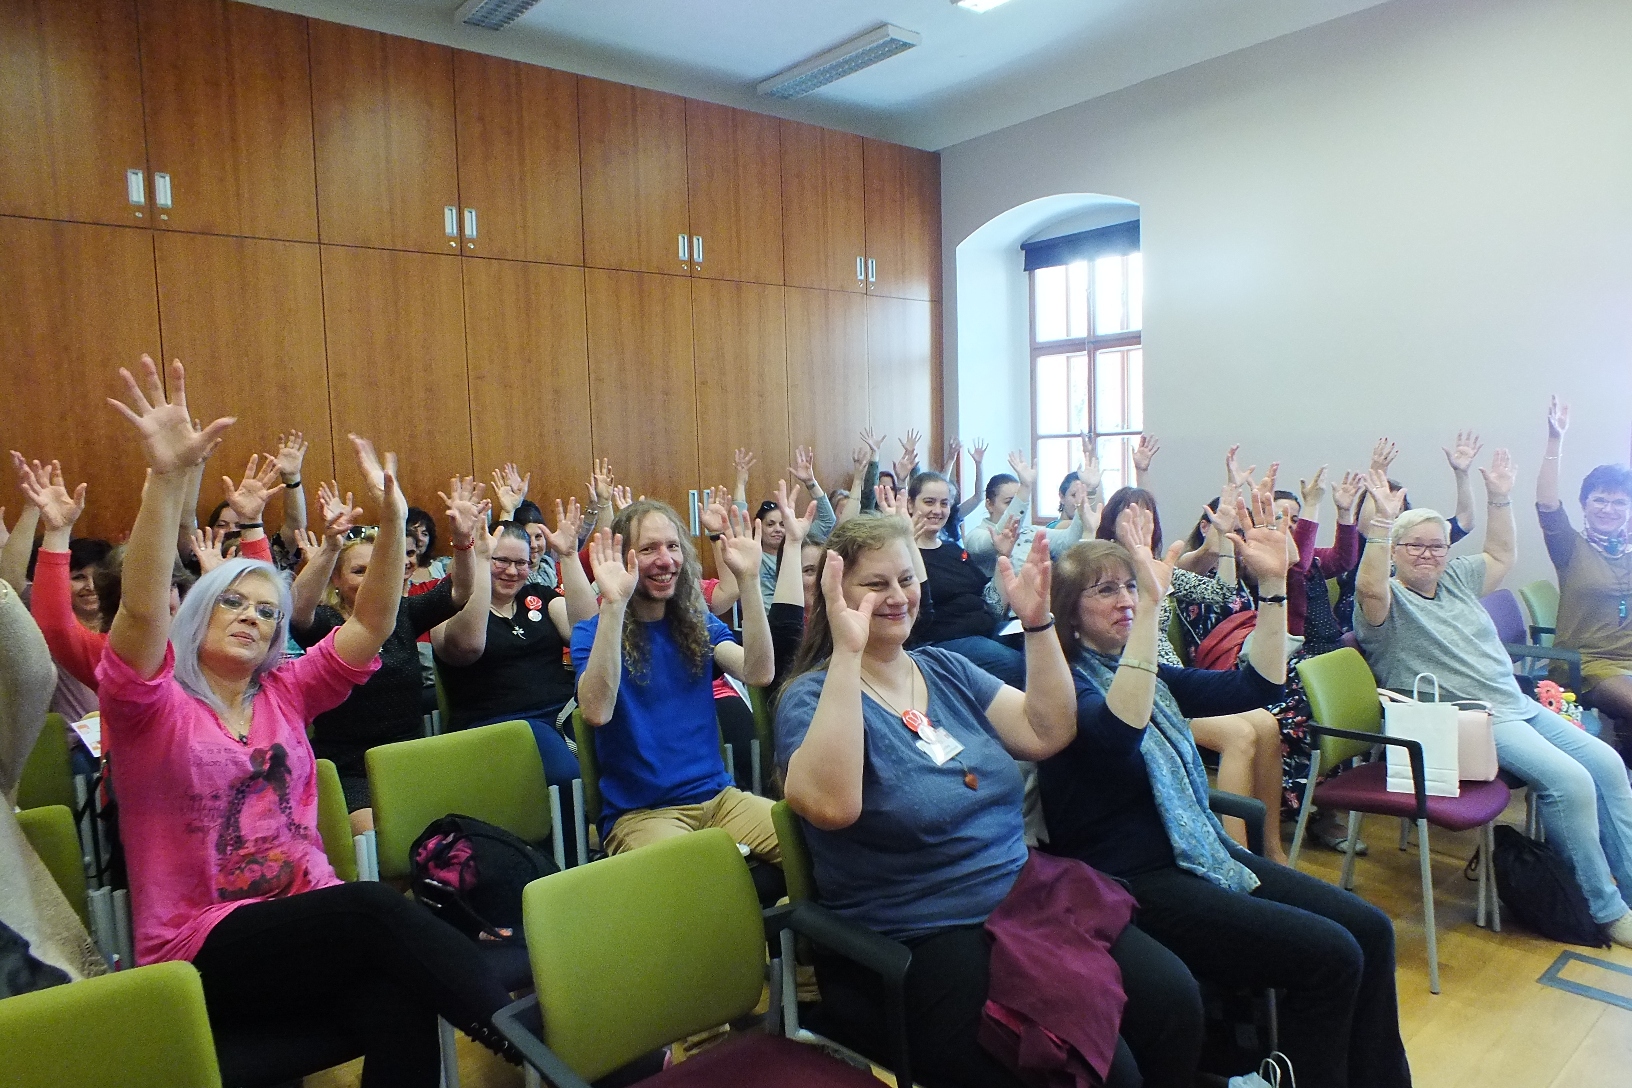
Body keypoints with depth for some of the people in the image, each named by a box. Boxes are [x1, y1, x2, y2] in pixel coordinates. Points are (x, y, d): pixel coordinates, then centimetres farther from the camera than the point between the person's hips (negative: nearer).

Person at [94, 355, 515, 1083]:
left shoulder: (284, 693, 13)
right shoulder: (152, 708, 1)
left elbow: (370, 626, 4)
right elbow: (141, 613, -18)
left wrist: (391, 521, -10)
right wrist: (166, 478, -31)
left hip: (312, 923, 4)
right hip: (201, 950, -3)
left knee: (400, 1012, -31)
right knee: (373, 905, -32)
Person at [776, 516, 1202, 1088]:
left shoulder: (947, 669, 10)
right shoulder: (812, 696, -9)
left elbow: (1048, 733, 3)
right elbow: (830, 804, -30)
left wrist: (1038, 622, -6)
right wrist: (847, 653, -32)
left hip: (1028, 903, 7)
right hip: (921, 945, -6)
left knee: (1175, 1000, -11)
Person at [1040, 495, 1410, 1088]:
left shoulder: (1148, 671, 12)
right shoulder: (1065, 684, -12)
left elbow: (1254, 685, 8)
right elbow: (1119, 732, -35)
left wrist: (1272, 582, -2)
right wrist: (1151, 604, -40)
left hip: (1201, 852, 9)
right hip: (1133, 882, -8)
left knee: (1370, 929, 0)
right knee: (1328, 956, -17)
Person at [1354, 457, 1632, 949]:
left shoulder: (1456, 578, 17)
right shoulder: (1389, 599, -8)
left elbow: (1502, 555, 27)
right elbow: (1369, 588, -31)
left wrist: (1499, 498, 17)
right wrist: (1383, 520, -37)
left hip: (1519, 706, 9)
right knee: (1570, 780, -22)